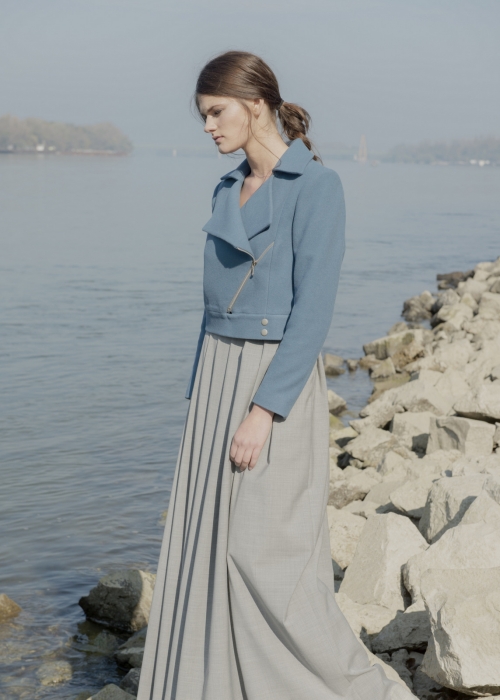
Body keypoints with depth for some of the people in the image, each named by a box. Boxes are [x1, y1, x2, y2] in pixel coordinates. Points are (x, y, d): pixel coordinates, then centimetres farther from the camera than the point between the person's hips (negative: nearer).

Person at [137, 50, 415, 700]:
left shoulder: (317, 186, -14)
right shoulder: (229, 190, 11)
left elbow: (313, 310, -19)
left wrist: (263, 412, -23)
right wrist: (201, 401, 15)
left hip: (280, 384, -8)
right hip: (220, 378, 8)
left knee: (264, 556, -8)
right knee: (209, 545, 8)